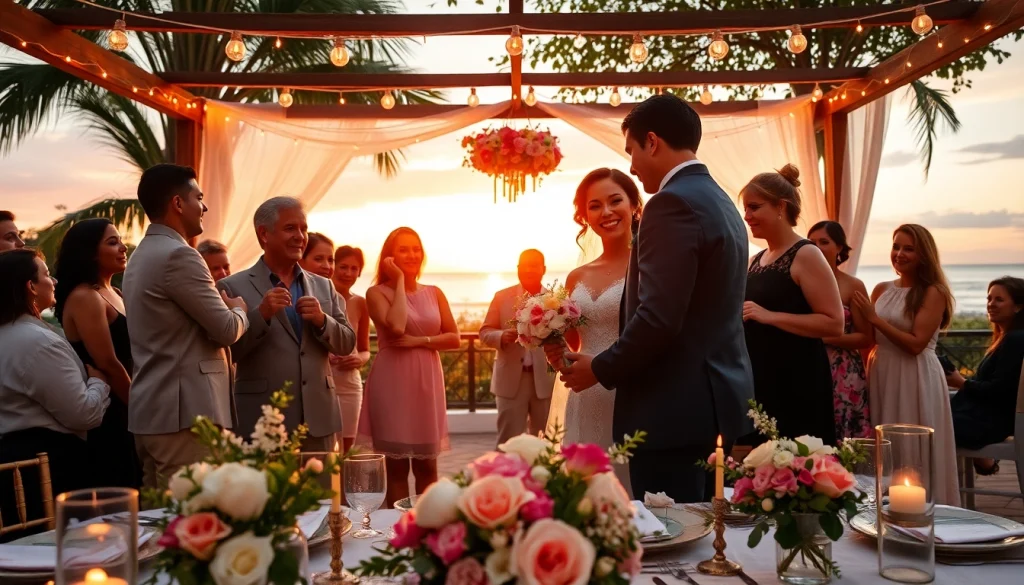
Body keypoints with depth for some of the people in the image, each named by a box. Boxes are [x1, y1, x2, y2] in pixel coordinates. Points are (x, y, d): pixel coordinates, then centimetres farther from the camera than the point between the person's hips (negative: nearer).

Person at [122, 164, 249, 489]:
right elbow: (227, 330, -14)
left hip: (149, 411, 10)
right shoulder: (178, 255, -14)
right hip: (184, 412, -10)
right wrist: (240, 308, 7)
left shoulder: (139, 257, 17)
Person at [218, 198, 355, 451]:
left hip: (318, 419, 4)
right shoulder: (233, 287, -1)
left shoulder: (323, 286, 11)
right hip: (262, 423, -4)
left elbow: (347, 344, 9)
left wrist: (322, 320, -10)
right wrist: (261, 314, -20)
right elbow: (225, 352, -6)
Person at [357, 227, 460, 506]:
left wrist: (420, 341, -10)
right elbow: (396, 327, -20)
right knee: (396, 465, 4)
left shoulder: (434, 293, 11)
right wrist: (400, 280, -10)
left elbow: (454, 338, 6)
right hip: (392, 382, -3)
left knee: (427, 465, 8)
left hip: (427, 382, 4)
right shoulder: (377, 292, -2)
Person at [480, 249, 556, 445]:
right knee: (508, 440, 2)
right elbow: (485, 332, 4)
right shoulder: (502, 297, 6)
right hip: (511, 378, 0)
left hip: (545, 379, 1)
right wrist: (502, 336, -17)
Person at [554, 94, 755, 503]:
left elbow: (658, 318, -23)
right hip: (717, 399, 10)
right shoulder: (720, 201, 15)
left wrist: (600, 370, -8)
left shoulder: (673, 203, -15)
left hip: (677, 408, -10)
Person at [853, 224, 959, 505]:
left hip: (916, 379, -5)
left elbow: (916, 344, -17)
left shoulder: (933, 292, -8)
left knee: (914, 453, 2)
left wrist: (875, 319, -15)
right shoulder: (881, 290, 8)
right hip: (881, 376, 6)